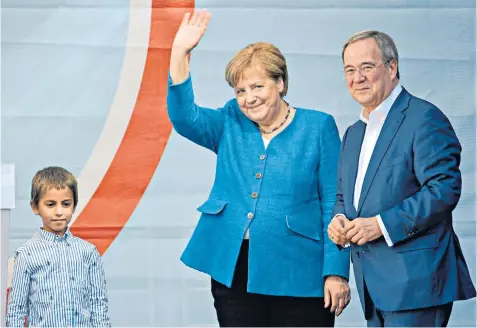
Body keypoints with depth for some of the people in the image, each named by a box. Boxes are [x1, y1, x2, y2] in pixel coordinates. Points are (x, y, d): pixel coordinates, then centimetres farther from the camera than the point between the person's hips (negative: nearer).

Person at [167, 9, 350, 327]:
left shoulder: (318, 127, 0)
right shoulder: (230, 124, 11)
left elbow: (334, 205, -3)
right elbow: (184, 116, -6)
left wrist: (336, 272, -9)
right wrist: (180, 52, -14)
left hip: (299, 276, -3)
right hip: (233, 271, 4)